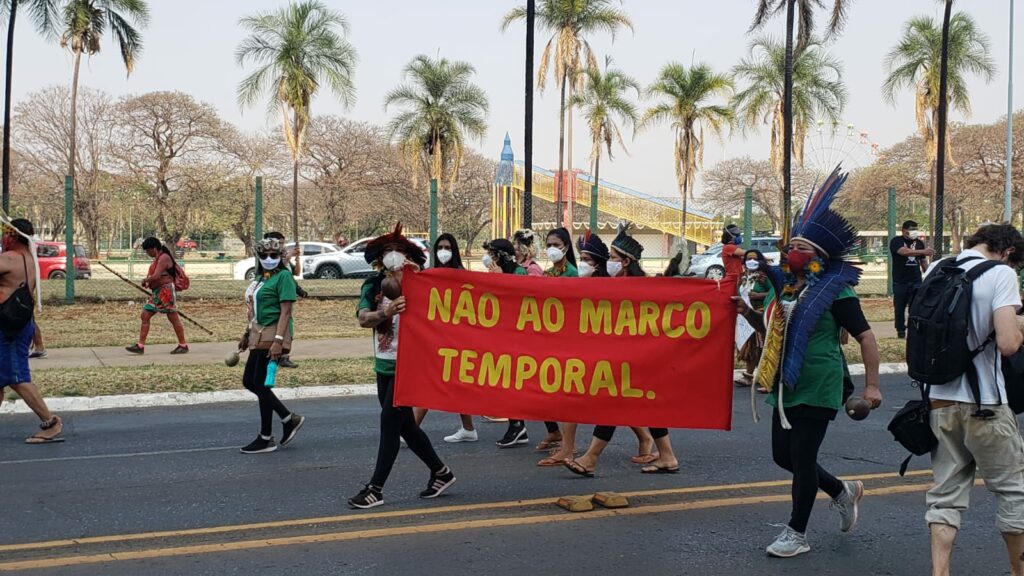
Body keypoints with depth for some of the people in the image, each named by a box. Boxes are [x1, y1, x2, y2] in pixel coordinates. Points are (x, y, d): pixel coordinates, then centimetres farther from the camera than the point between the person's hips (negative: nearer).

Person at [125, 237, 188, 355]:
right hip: (157, 292, 10)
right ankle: (140, 346, 7)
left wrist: (145, 280, -6)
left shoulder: (164, 258, -15)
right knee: (145, 316, 6)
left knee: (173, 318, -3)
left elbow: (156, 276, -23)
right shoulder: (158, 258, 16)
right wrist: (148, 282, 3)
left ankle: (183, 346, 5)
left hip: (165, 291, -10)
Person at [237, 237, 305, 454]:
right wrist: (247, 335, 24)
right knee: (249, 381, 11)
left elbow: (285, 311, -17)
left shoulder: (283, 277, -11)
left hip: (272, 336, -9)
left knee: (260, 384, -4)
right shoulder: (261, 277, 14)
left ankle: (266, 439, 8)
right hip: (259, 336, 9)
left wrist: (278, 340, -24)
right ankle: (290, 419, 20)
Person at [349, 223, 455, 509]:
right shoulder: (373, 285, 1)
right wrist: (386, 313, -35)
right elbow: (363, 318, -15)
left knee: (390, 422, -7)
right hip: (384, 364, 6)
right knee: (404, 424, 13)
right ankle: (441, 472, 29)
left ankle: (376, 489, 1)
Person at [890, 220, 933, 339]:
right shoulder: (896, 241, -7)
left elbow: (923, 261, 16)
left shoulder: (919, 243, 9)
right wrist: (924, 251, -39)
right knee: (900, 308, 5)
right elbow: (905, 251, -28)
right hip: (900, 282, -3)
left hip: (916, 281, 3)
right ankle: (901, 330, 17)